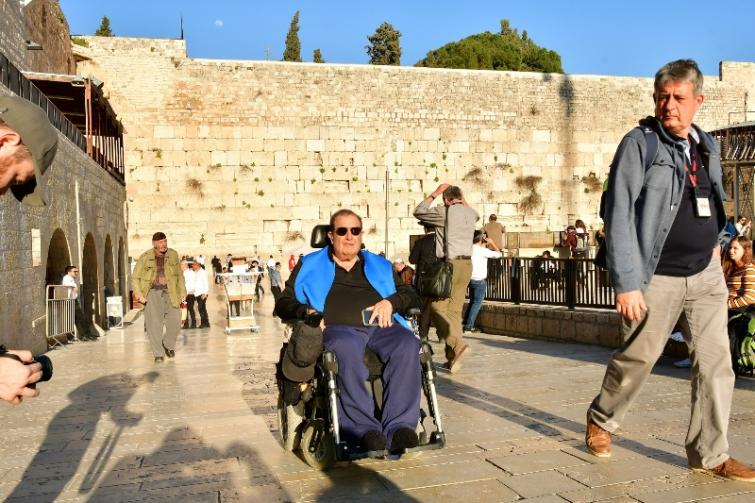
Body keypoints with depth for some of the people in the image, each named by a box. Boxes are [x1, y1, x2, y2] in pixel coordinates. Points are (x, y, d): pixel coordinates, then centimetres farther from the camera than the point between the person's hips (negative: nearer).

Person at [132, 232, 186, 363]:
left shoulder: (173, 254, -1)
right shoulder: (145, 258, -6)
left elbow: (179, 275, 8)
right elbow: (136, 277, 2)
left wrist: (182, 292, 3)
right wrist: (139, 294, -10)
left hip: (170, 292, 1)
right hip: (153, 292, -1)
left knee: (175, 320, -8)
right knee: (154, 323, -8)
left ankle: (168, 345, 18)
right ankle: (158, 354, 4)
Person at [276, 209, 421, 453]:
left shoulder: (380, 265, 32)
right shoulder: (310, 265, 26)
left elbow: (410, 295, 27)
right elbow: (284, 303, 21)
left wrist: (391, 302, 4)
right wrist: (306, 311, -1)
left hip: (381, 327, 3)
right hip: (336, 328, -2)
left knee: (408, 344, -34)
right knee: (345, 349, -41)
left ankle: (399, 426, -38)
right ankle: (365, 429, -42)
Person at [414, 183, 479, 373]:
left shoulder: (444, 212, -6)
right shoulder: (470, 213, 12)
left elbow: (418, 211, 7)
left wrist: (434, 194, 14)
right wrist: (462, 201, 32)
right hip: (466, 264, 6)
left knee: (438, 308, -2)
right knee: (455, 310, 8)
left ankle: (458, 344, -21)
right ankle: (452, 357, 7)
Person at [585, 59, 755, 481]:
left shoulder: (707, 145, 9)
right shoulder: (639, 143, -10)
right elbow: (618, 216, -15)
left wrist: (715, 240, 12)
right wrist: (627, 283, -19)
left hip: (706, 274, 6)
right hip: (657, 277, -5)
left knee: (716, 363, 3)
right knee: (637, 359, 6)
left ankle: (711, 454, 14)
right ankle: (601, 420, 30)